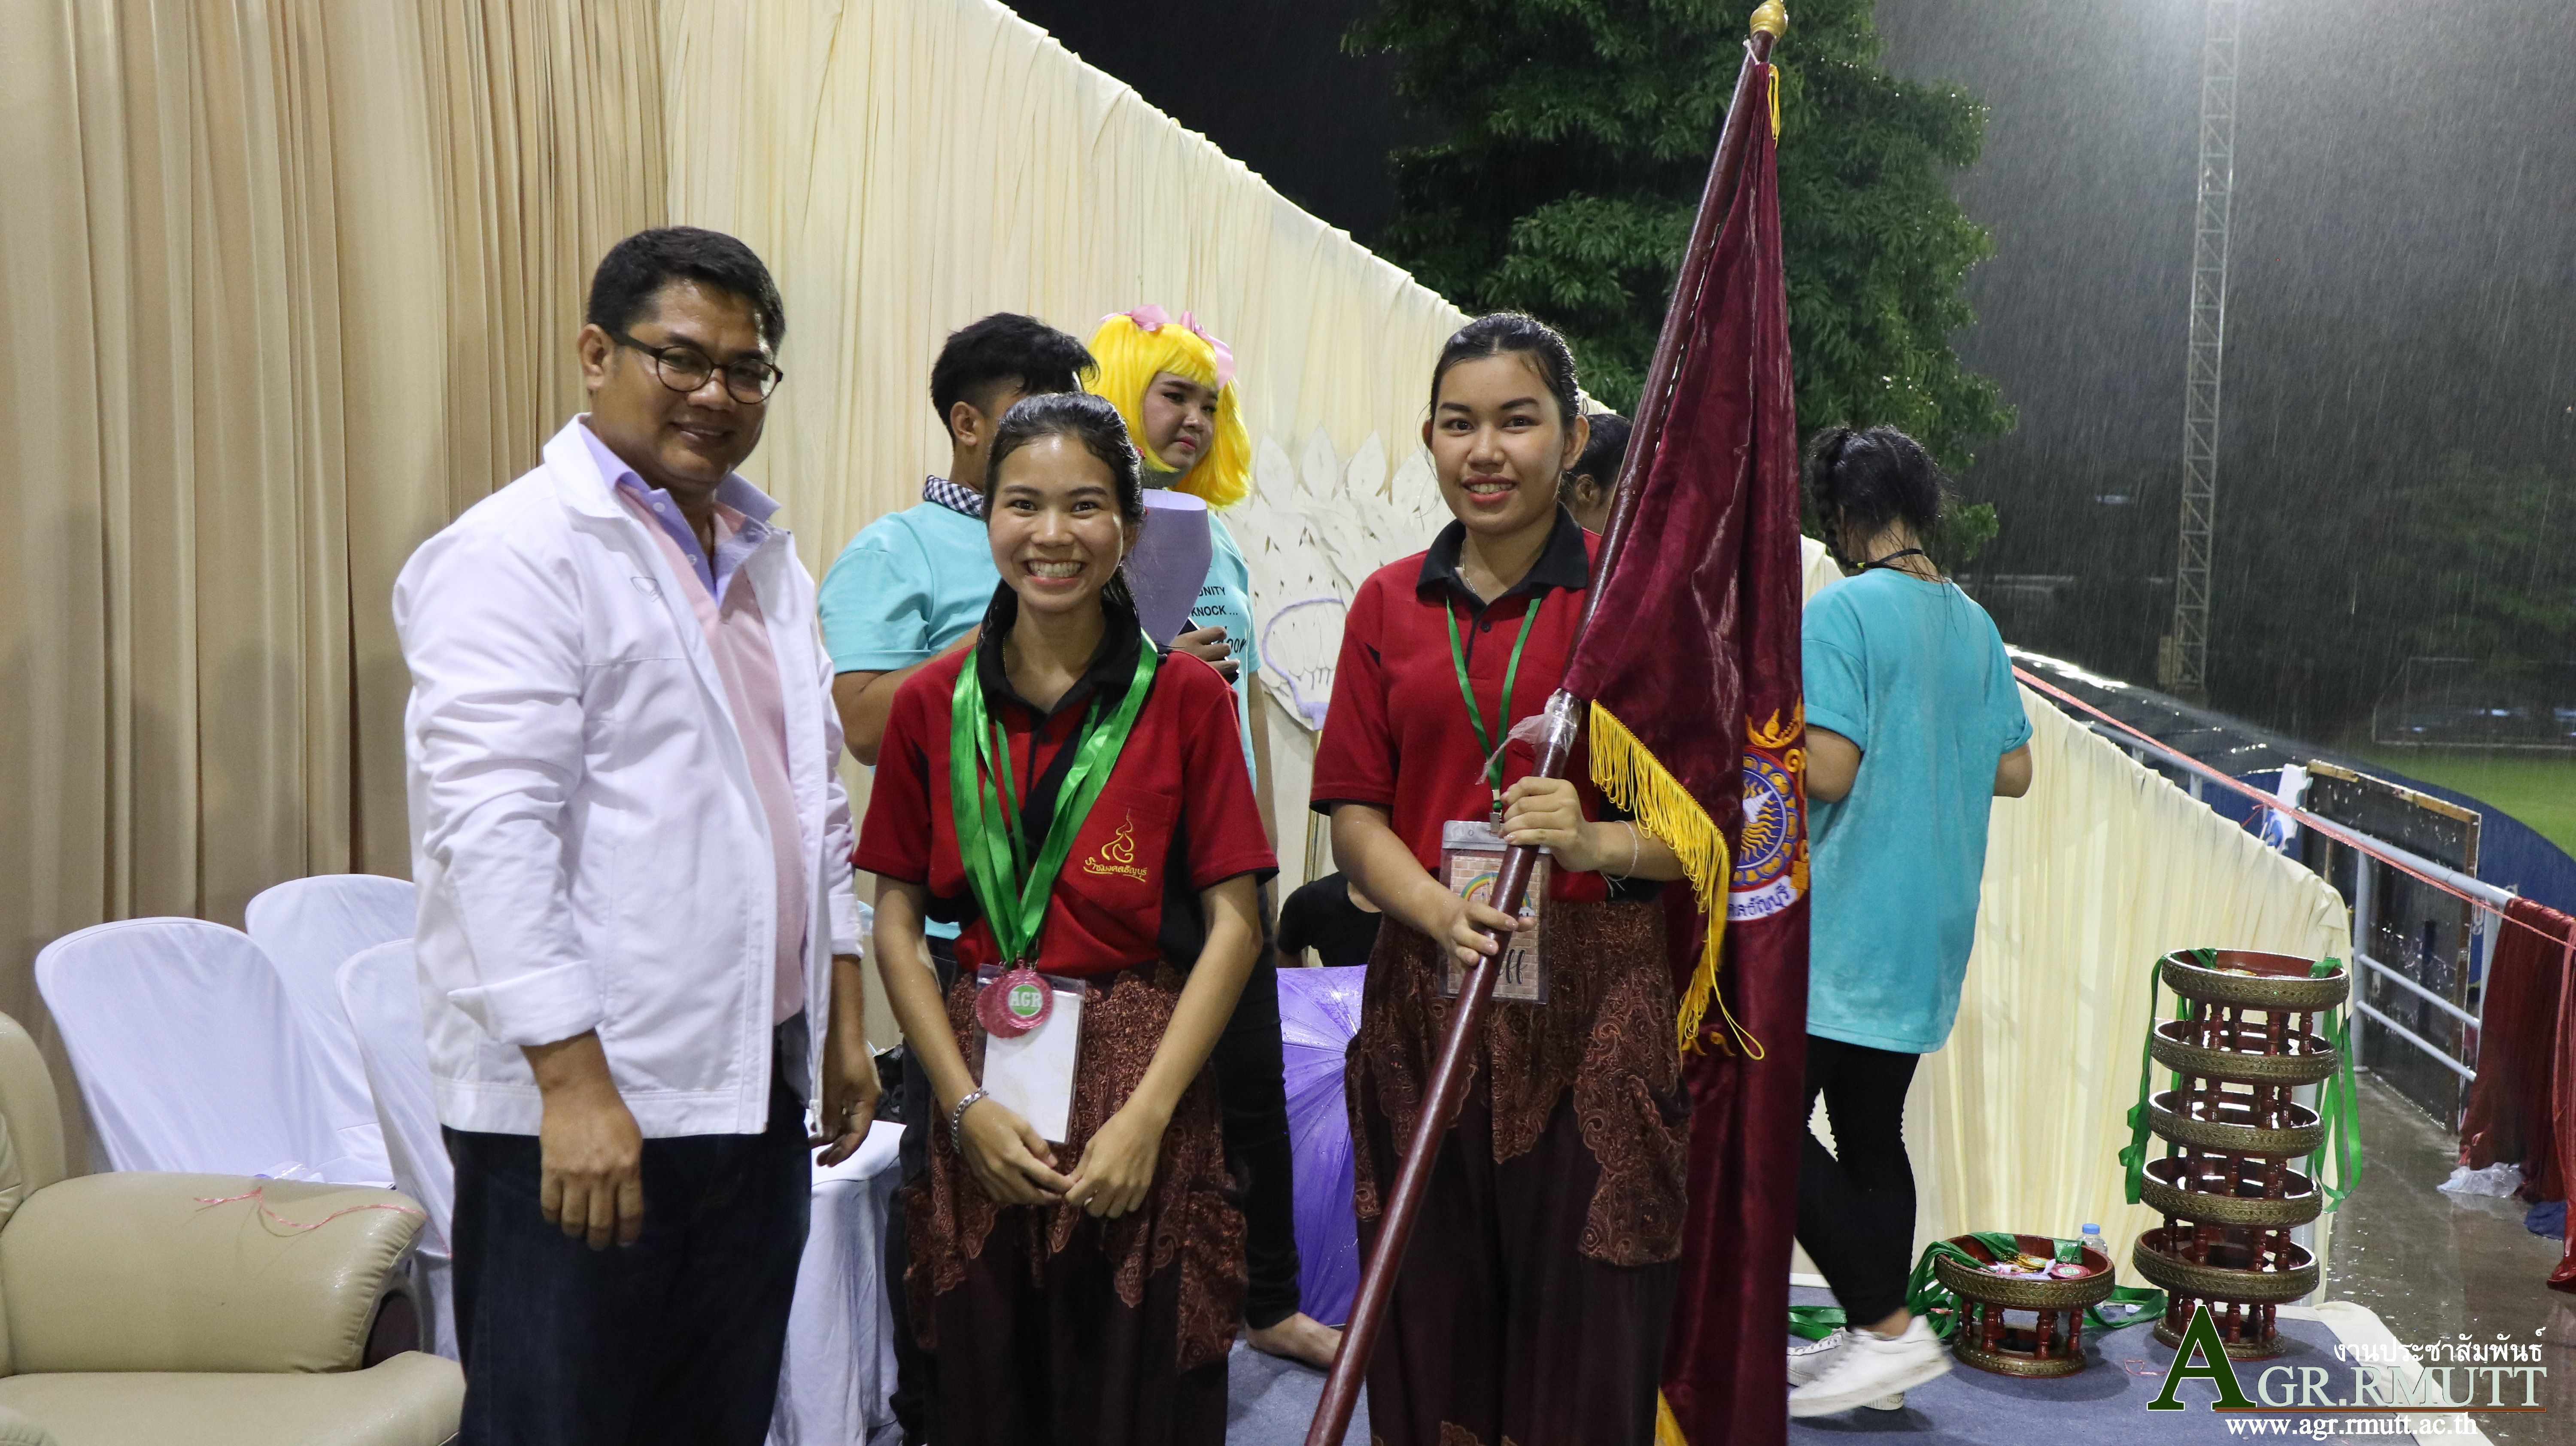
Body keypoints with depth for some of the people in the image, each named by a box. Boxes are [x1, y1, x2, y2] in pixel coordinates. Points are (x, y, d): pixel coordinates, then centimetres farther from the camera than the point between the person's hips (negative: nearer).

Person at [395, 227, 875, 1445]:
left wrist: (844, 1021, 17)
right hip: (581, 1104, -7)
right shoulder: (516, 554, -10)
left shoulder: (767, 557, 15)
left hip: (755, 1090, 8)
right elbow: (493, 831, -18)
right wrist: (574, 1081, -22)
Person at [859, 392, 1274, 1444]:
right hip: (983, 1091, 2)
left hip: (1142, 1085, -2)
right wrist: (964, 1104, -7)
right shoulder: (933, 704, 4)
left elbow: (1234, 922, -5)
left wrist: (1146, 1114, -12)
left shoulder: (1187, 698, -2)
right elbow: (896, 921, 4)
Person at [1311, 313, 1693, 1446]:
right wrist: (1442, 910, -13)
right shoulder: (1389, 604, 10)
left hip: (1596, 998, -3)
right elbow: (1354, 814, 6)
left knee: (1583, 1338, 1)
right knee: (1430, 1326, 8)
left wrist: (1599, 844, -21)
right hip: (1426, 993, 3)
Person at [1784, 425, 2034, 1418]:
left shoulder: (1840, 612, -14)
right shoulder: (1975, 624, 10)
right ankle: (1872, 1346, 20)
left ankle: (1889, 1328, -3)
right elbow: (2013, 770, 14)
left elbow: (1828, 770, -22)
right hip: (1930, 934, 8)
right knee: (1871, 1133, 15)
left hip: (1845, 926, -8)